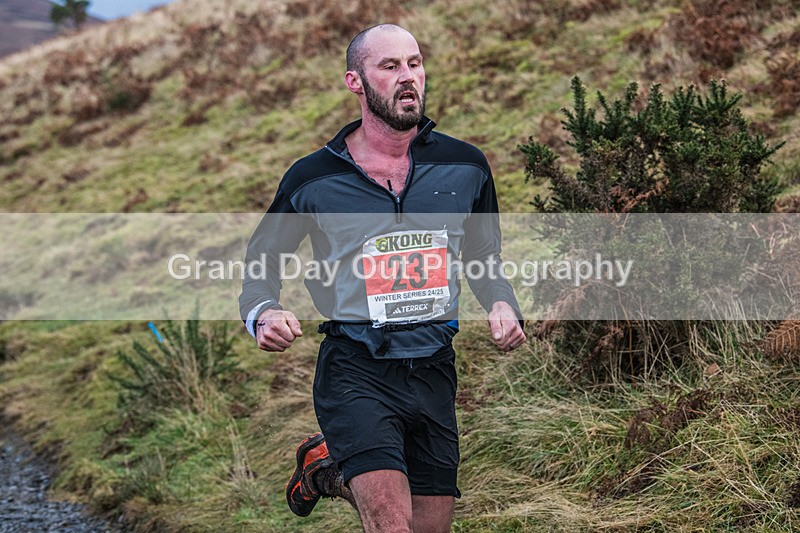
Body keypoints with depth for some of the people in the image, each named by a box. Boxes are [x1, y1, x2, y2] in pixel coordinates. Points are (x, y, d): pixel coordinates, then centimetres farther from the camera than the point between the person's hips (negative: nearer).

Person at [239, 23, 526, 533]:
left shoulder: (465, 165, 5)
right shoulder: (312, 178, -3)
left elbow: (484, 258, 19)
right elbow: (262, 259, 10)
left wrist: (503, 304, -1)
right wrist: (263, 314, -11)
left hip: (434, 371, 4)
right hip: (355, 370, -4)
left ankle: (333, 471, 37)